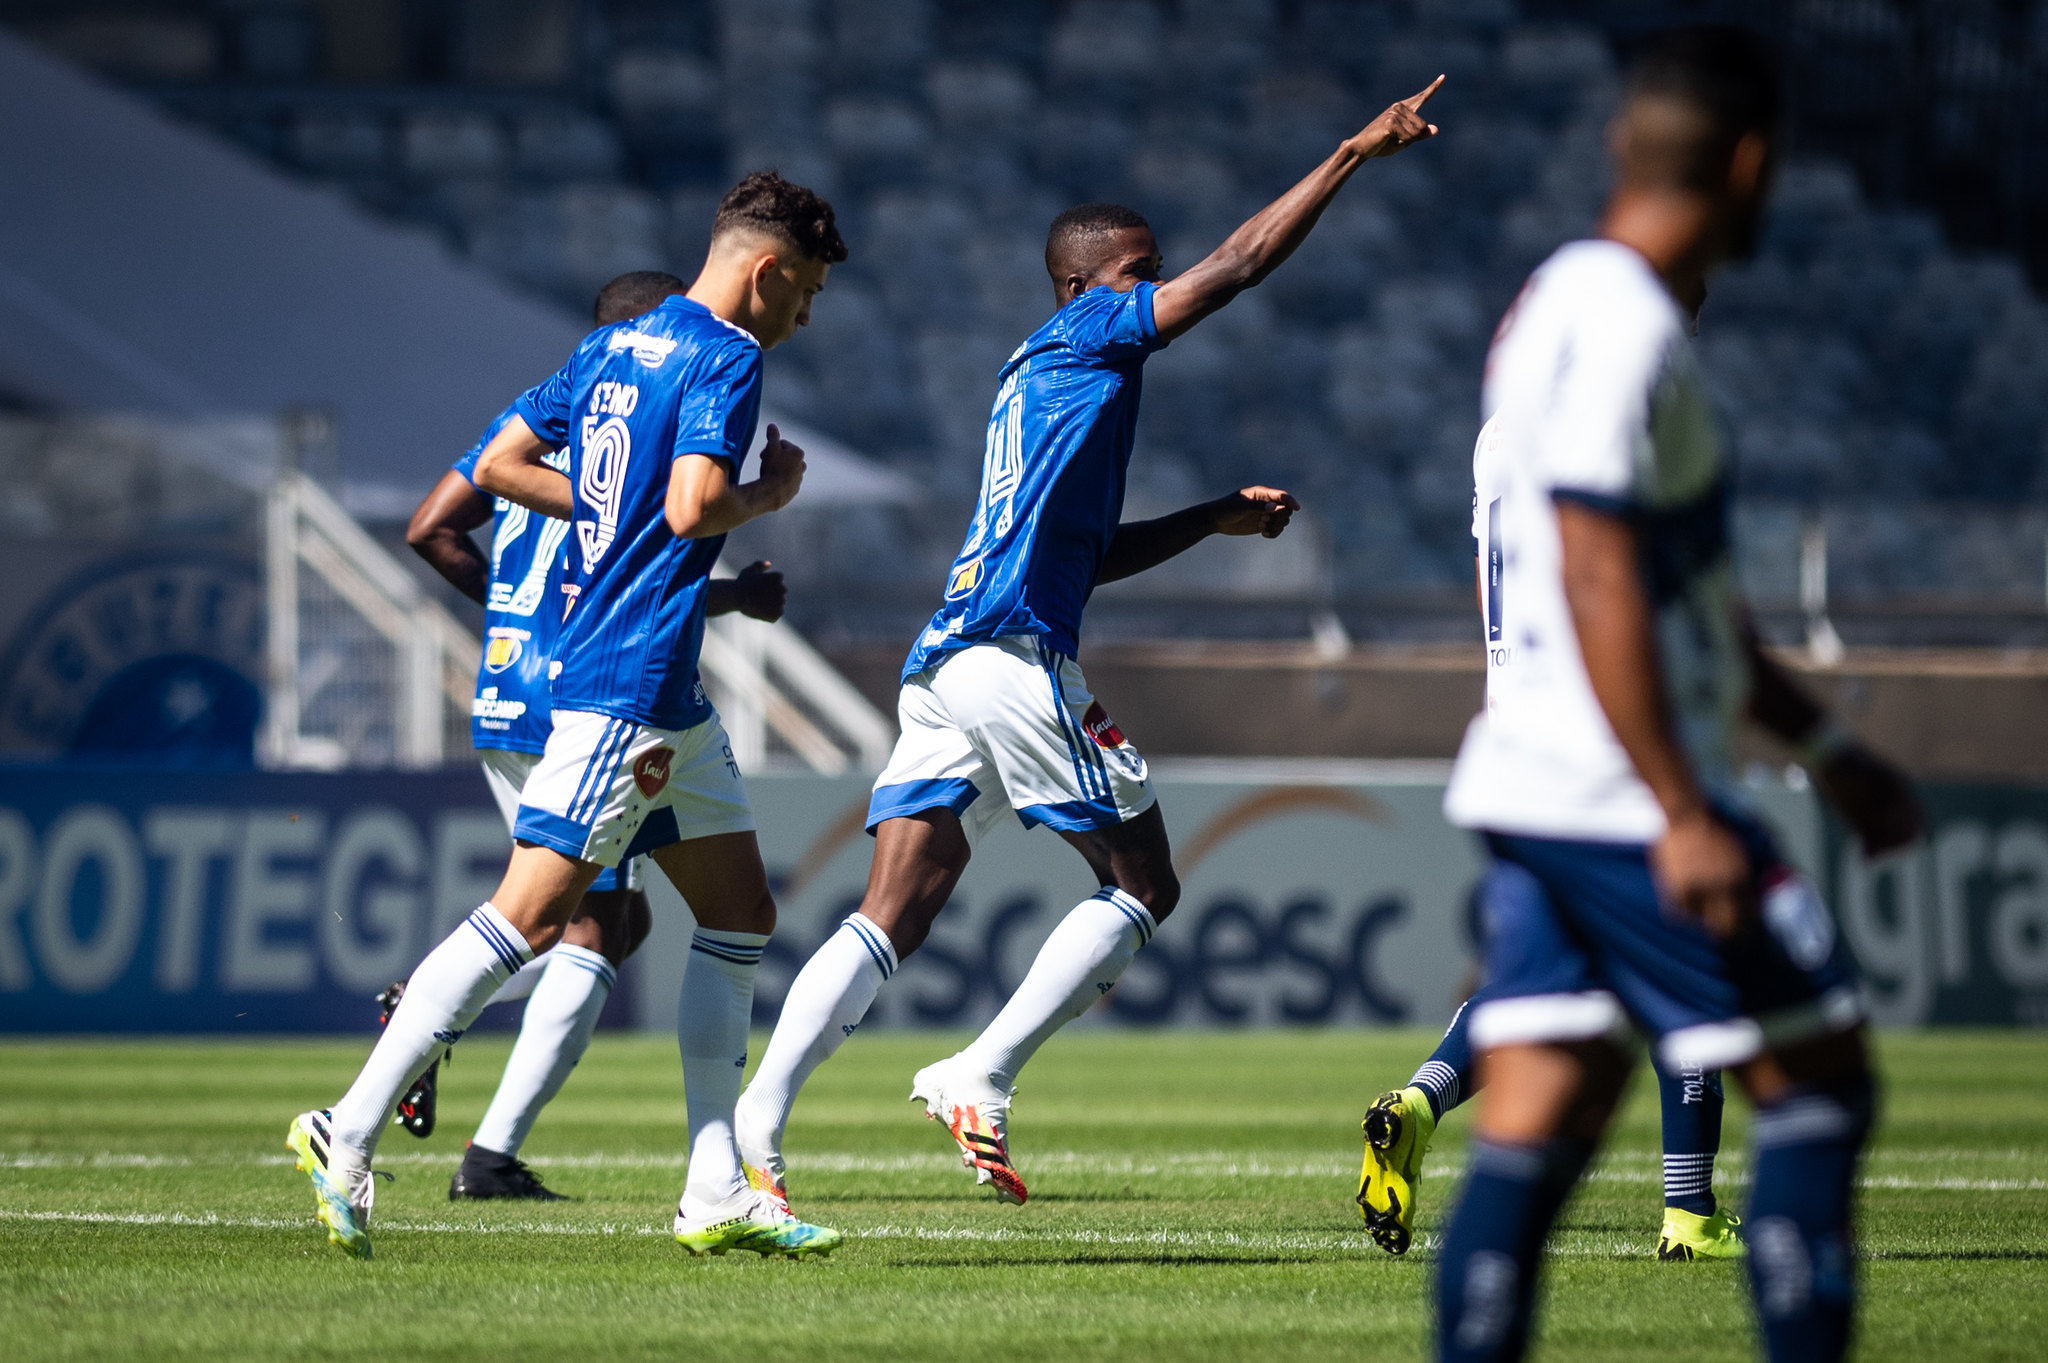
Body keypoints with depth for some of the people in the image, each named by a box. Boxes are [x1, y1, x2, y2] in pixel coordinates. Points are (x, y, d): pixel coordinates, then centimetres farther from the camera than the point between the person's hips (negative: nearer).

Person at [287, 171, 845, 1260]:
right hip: (628, 680, -11)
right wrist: (770, 491, -5)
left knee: (741, 911, 12)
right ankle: (349, 1135, -12)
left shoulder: (614, 346, 16)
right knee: (530, 915, -12)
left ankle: (715, 1195, 11)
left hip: (669, 700, 11)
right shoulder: (726, 357, -11)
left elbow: (500, 464, 17)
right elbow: (694, 507, -23)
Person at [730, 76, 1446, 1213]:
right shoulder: (1080, 340, 3)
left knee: (890, 921, 1)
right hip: (1016, 656, -9)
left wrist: (1216, 518, 34)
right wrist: (1358, 151, 1)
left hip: (941, 662, 9)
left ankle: (750, 1128, -14)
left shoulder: (1032, 383, 29)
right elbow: (1238, 265, -2)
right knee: (1145, 886, 3)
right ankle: (979, 1079, -7)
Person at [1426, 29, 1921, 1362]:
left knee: (1537, 1124, 4)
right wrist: (1683, 816, -24)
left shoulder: (1561, 305, 18)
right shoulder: (1625, 328, -14)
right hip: (1622, 799, -10)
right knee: (1819, 1078, -3)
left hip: (1532, 797, 10)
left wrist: (1824, 745, 31)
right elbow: (1598, 582, -21)